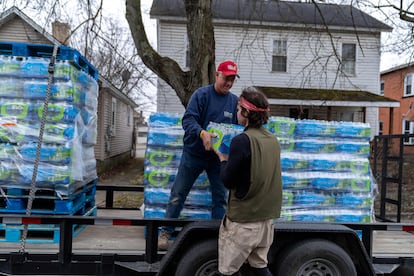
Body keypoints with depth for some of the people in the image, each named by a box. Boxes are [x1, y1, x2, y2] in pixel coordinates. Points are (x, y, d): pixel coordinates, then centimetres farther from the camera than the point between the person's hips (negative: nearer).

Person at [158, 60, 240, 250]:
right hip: (194, 154, -3)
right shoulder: (201, 94, -9)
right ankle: (165, 233, 17)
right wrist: (202, 133, -36)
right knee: (178, 195, 4)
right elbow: (188, 119, -18)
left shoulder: (234, 101, 4)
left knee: (221, 198, 9)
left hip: (218, 157, 4)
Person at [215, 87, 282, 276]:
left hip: (242, 221, -7)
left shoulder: (242, 140, -20)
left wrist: (223, 160, 3)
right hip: (266, 217, 7)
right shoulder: (273, 140, 5)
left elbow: (228, 181, -14)